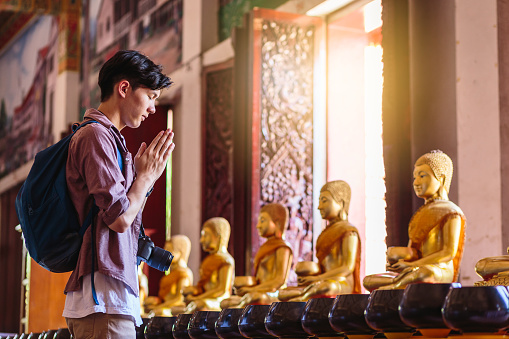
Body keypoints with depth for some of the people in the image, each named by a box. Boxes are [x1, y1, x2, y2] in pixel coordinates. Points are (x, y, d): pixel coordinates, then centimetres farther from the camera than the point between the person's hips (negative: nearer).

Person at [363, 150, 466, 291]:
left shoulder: (451, 212, -1)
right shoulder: (421, 213, 24)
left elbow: (449, 252, -11)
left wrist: (412, 265, -15)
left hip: (441, 272, -8)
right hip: (417, 271, 8)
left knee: (423, 274, -43)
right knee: (368, 281, -4)